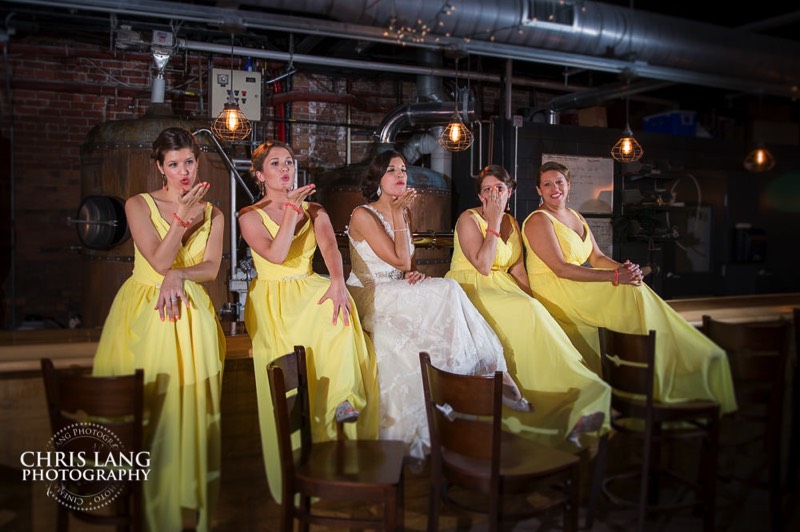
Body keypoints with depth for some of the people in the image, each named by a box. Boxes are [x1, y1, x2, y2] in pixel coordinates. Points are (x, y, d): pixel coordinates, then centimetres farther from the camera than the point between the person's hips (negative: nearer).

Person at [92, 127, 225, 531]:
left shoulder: (212, 214, 10)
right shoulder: (139, 205, 0)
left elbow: (211, 268, 0)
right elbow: (160, 261, -11)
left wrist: (177, 275, -17)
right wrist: (182, 216, -17)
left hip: (189, 314, 2)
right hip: (144, 312, -2)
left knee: (188, 404, 1)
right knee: (142, 410, -2)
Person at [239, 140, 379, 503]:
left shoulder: (313, 210, 13)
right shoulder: (250, 216, 4)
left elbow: (330, 246, -8)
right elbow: (276, 254, -15)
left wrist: (338, 281, -28)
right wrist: (291, 208, -13)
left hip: (310, 289, 3)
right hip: (272, 295, -2)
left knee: (336, 308, -32)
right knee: (291, 340, -32)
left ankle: (341, 397, -25)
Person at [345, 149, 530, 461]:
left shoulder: (402, 214, 15)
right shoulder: (363, 215, -8)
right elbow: (400, 260, -16)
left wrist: (415, 273, -5)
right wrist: (398, 214, -12)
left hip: (399, 294, 7)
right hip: (370, 297, -7)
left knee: (445, 293, -23)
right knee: (447, 291, -25)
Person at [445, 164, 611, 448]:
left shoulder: (512, 223, 16)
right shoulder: (469, 219, -4)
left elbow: (517, 269, 14)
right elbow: (482, 266, -16)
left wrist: (533, 300, -2)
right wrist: (493, 222, -12)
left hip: (503, 289, 6)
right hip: (469, 290, -5)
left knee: (530, 312, -26)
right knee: (524, 312, -31)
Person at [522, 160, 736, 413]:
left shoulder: (576, 217, 19)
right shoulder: (538, 220, -8)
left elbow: (597, 258, 14)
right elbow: (561, 269, -19)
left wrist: (625, 268, -9)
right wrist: (614, 277, -23)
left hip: (578, 289, 7)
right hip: (553, 293, -7)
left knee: (635, 290, -13)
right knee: (631, 295, -20)